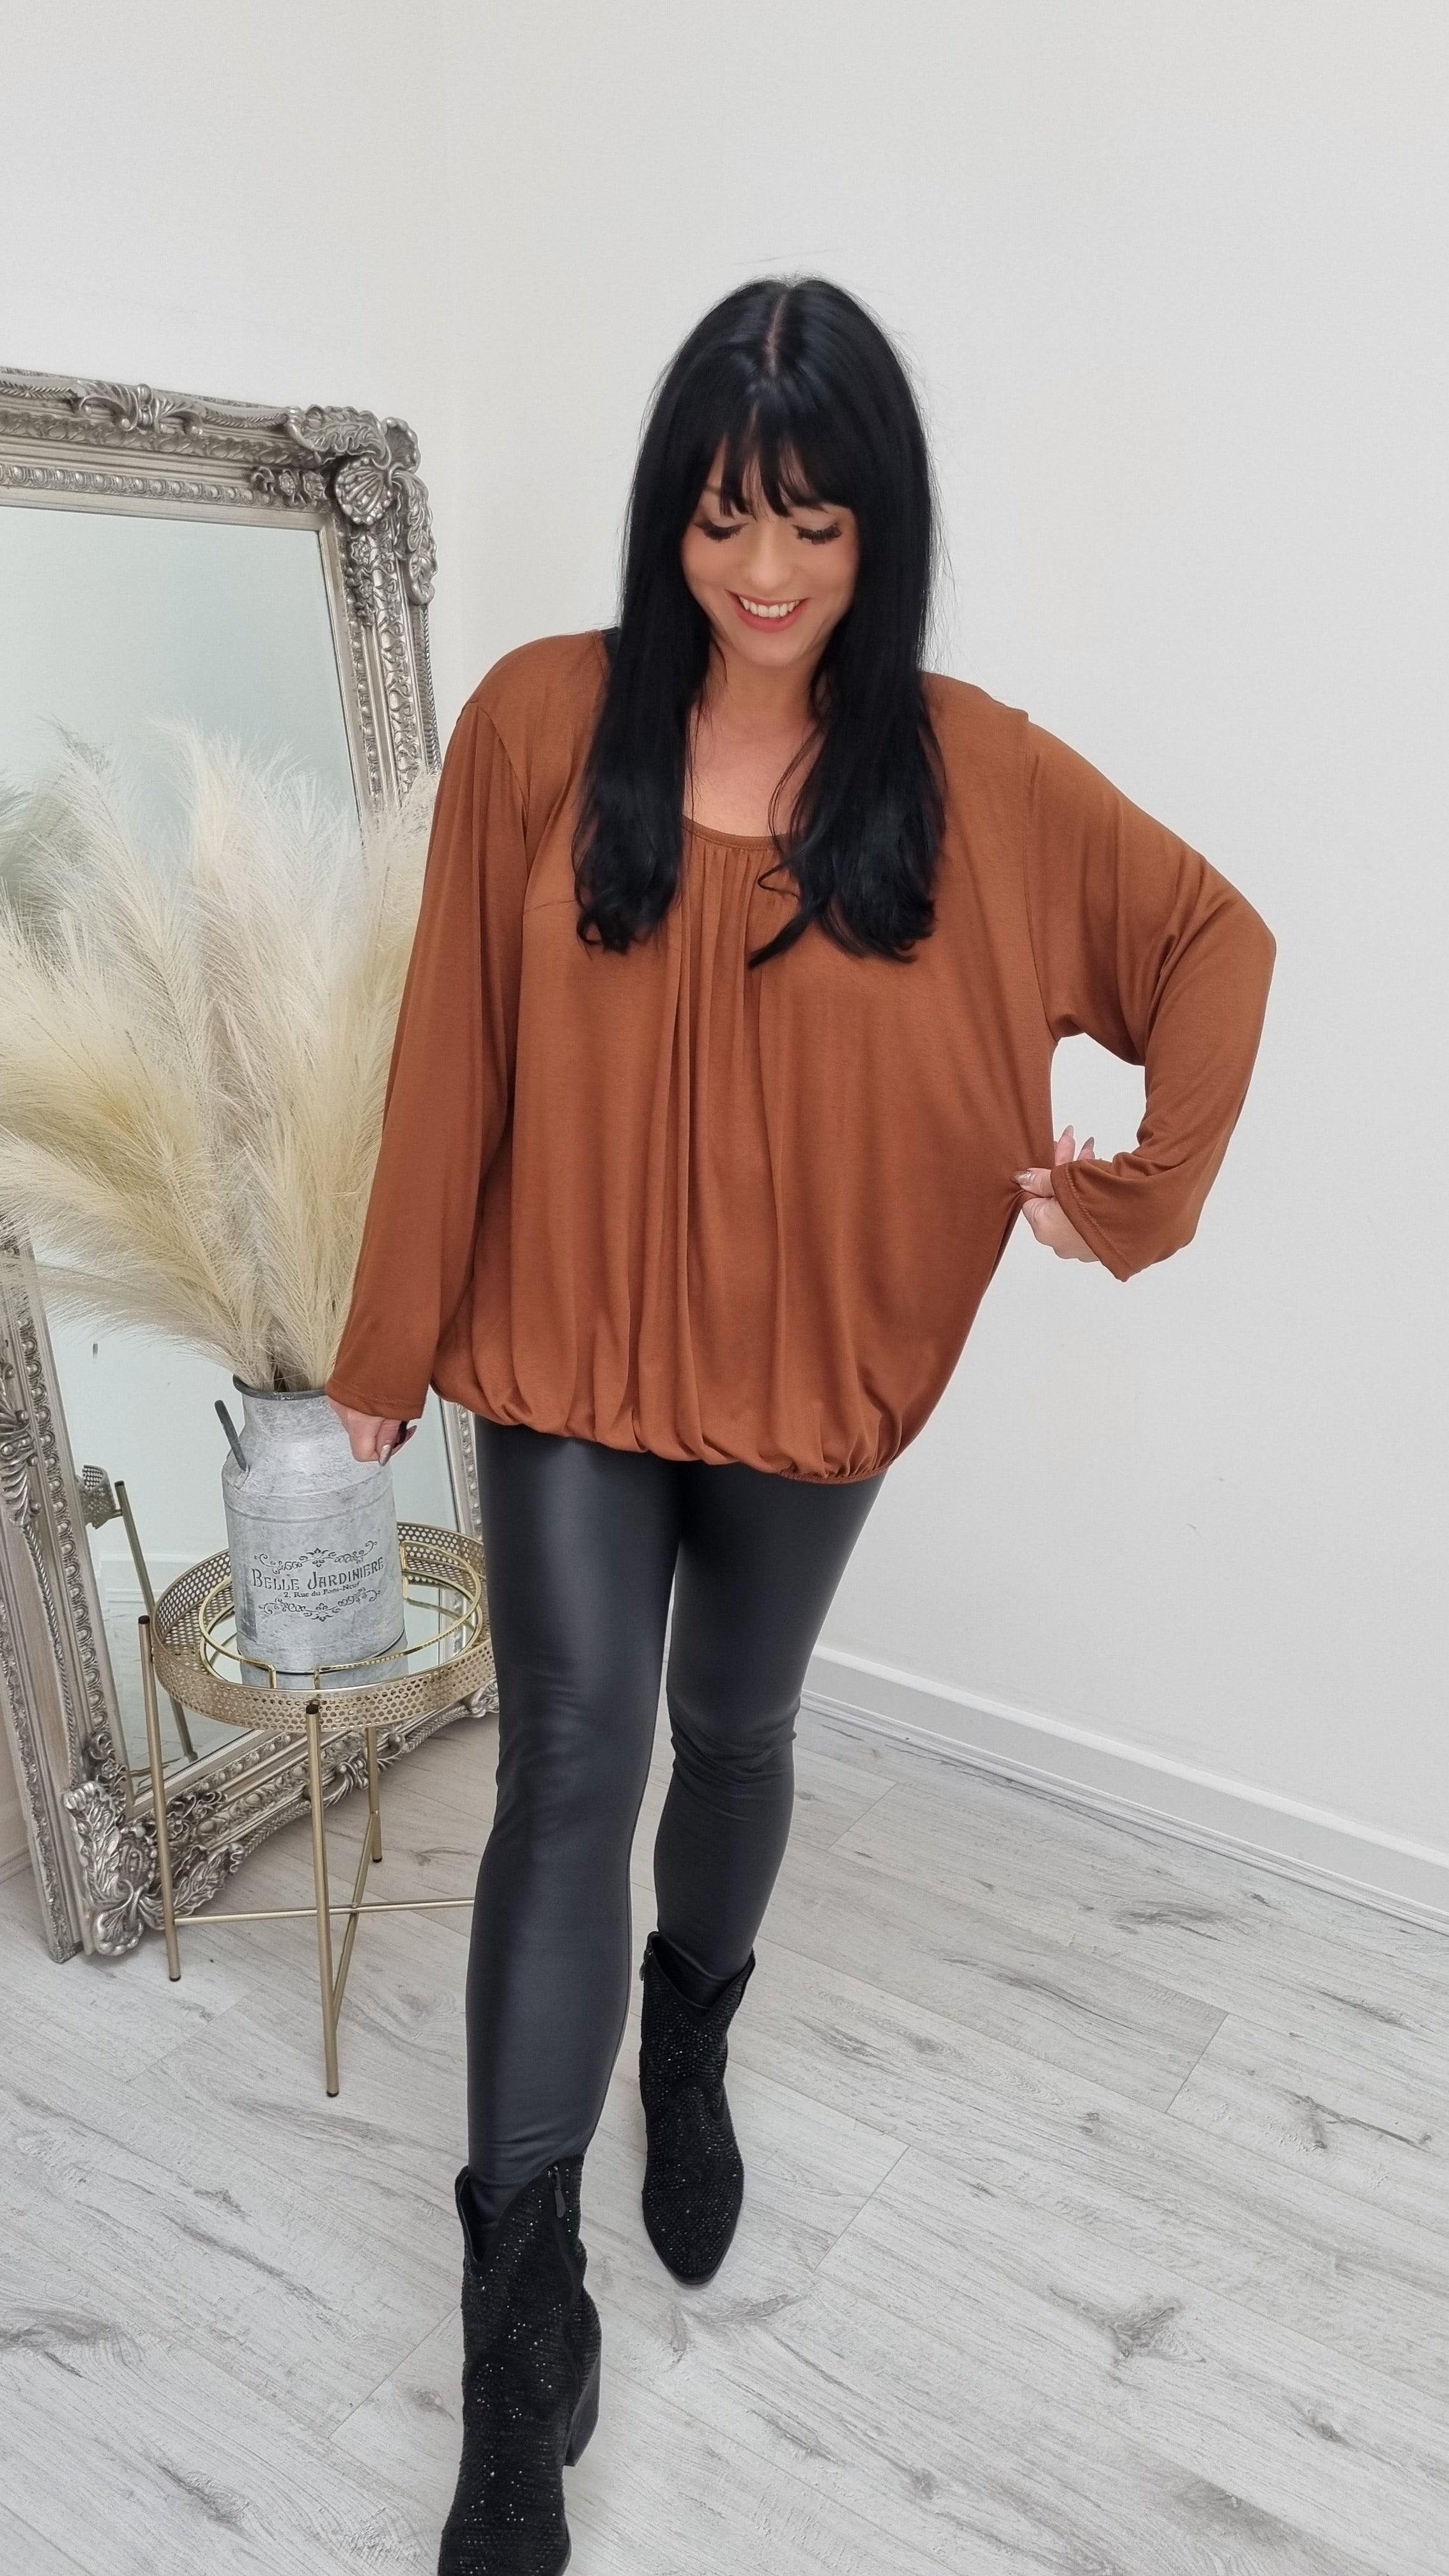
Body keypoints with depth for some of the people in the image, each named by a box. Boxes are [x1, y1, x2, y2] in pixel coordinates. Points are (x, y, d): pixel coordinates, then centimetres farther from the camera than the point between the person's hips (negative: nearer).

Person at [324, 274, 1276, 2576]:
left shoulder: (972, 770, -5)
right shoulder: (538, 722, -6)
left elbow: (1218, 940, 6)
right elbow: (453, 1055, -4)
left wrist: (1142, 1196, -3)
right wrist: (385, 1349, 0)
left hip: (807, 1367, 2)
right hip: (565, 1352, -1)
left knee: (737, 1737, 19)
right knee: (569, 1768, -4)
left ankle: (691, 2048, 50)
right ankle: (521, 2317, 12)